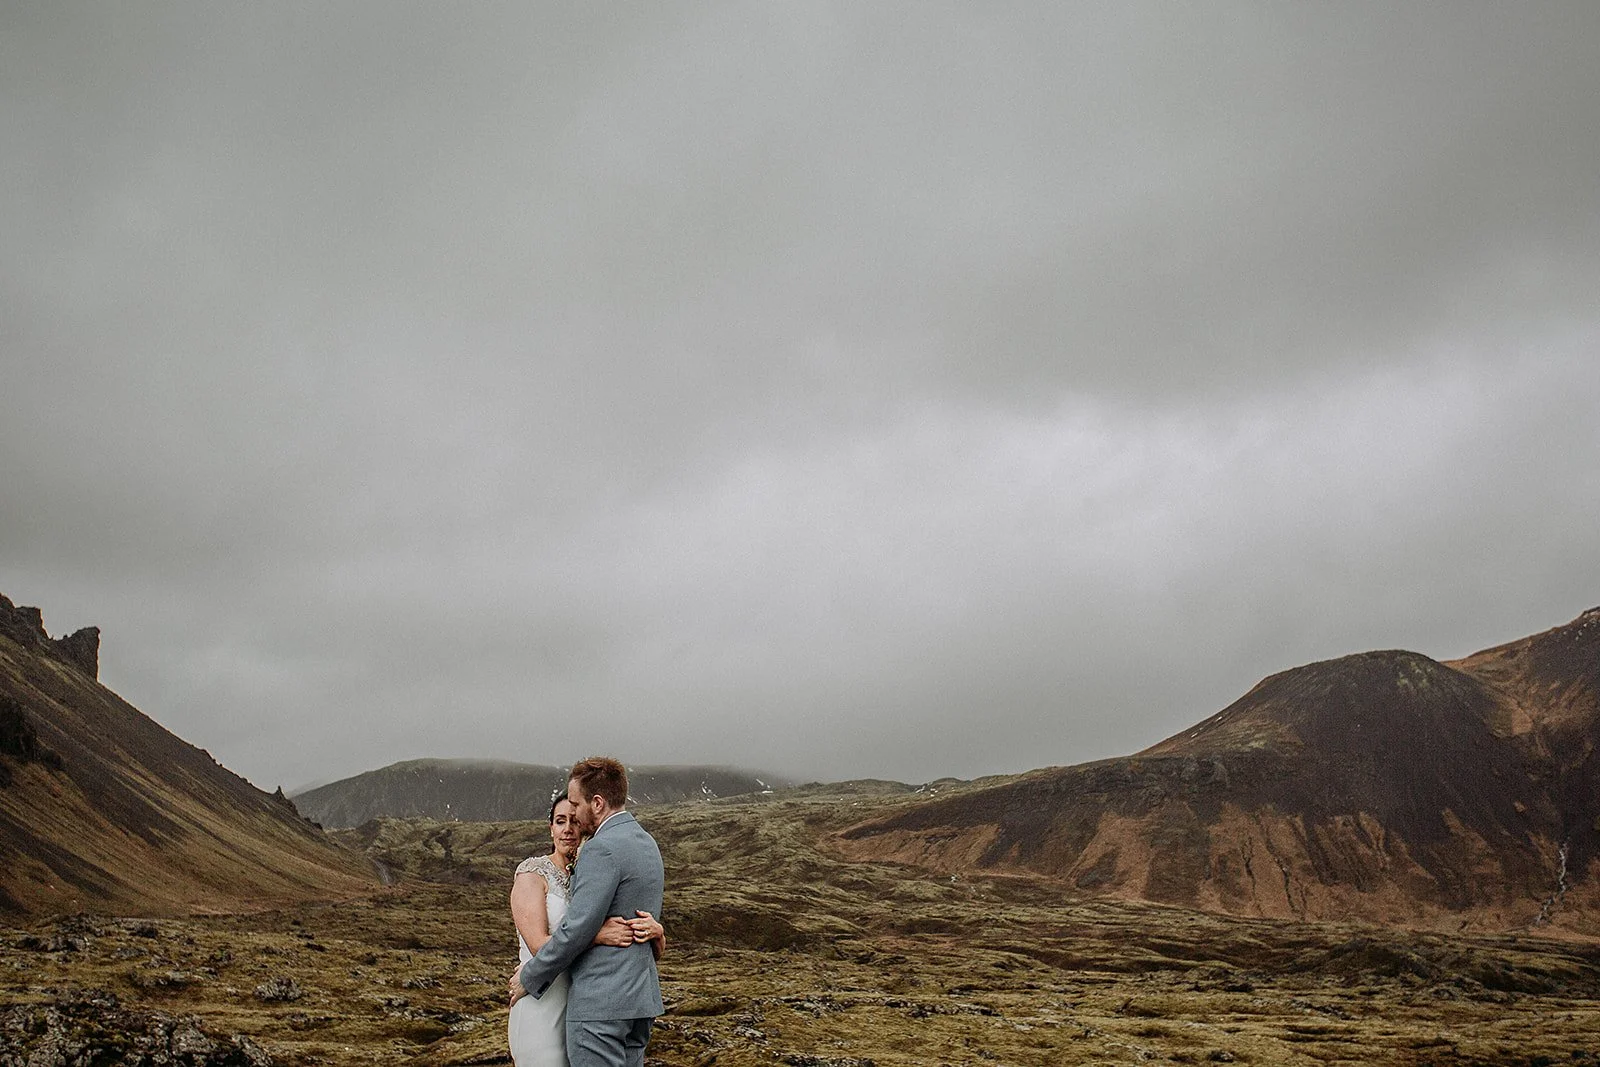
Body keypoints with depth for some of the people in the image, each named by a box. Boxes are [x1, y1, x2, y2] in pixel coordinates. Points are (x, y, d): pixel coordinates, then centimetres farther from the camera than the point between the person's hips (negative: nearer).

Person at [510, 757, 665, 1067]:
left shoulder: (603, 849, -16)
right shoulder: (647, 844, 14)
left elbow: (577, 929, -19)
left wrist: (530, 977, -5)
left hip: (600, 1002, -9)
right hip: (640, 997, 9)